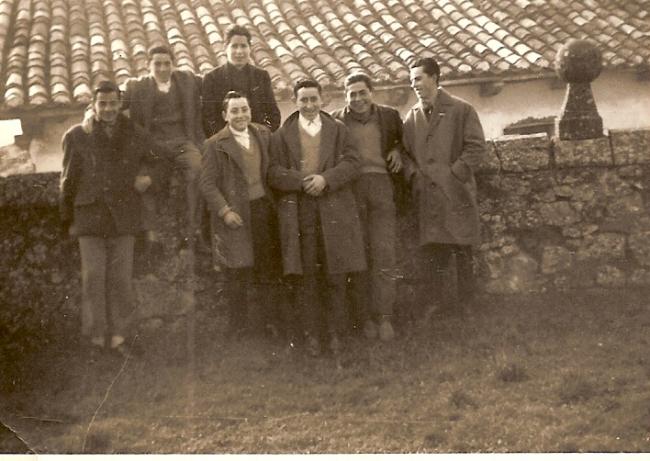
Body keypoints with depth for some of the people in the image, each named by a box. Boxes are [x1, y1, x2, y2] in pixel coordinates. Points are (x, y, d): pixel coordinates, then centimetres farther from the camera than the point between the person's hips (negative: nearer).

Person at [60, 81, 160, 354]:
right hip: (90, 217, -1)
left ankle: (118, 335, 11)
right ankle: (96, 336, 5)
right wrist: (68, 219, 8)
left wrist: (145, 176, 2)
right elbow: (68, 180, 8)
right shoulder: (77, 136, 3)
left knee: (121, 278, 2)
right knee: (93, 278, -3)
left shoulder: (134, 136, 7)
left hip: (123, 219, 1)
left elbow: (150, 161, 25)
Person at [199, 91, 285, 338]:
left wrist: (275, 202, 5)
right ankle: (238, 329, 14)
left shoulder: (263, 134, 8)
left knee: (269, 269, 10)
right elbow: (207, 183, -7)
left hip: (264, 209, 4)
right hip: (235, 216, -4)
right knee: (237, 276, 3)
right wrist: (224, 211, -16)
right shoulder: (215, 145, -6)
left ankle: (272, 322, 22)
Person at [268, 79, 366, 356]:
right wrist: (302, 181, -13)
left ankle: (335, 333, 11)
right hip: (298, 213, 0)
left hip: (334, 211, 1)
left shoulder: (338, 130, 13)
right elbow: (274, 173, 2)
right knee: (305, 276, -1)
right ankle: (312, 334, 7)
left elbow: (352, 165, 3)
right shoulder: (282, 135, 11)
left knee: (335, 276, 1)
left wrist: (325, 179, -13)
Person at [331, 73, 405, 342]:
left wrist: (397, 151, 8)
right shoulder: (336, 121, 8)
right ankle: (366, 316, 8)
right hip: (351, 191, 0)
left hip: (382, 189, 0)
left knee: (384, 254, -7)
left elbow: (404, 140, 28)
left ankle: (383, 316, -3)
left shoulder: (389, 116, 12)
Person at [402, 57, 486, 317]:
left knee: (462, 253, -1)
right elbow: (405, 152, 17)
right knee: (431, 254, 3)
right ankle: (442, 307, 10)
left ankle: (464, 306, 6)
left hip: (456, 193, -4)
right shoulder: (412, 117, 16)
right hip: (426, 196, 4)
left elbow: (476, 147, -3)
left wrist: (455, 174, -11)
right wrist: (413, 174, -1)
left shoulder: (461, 110, 2)